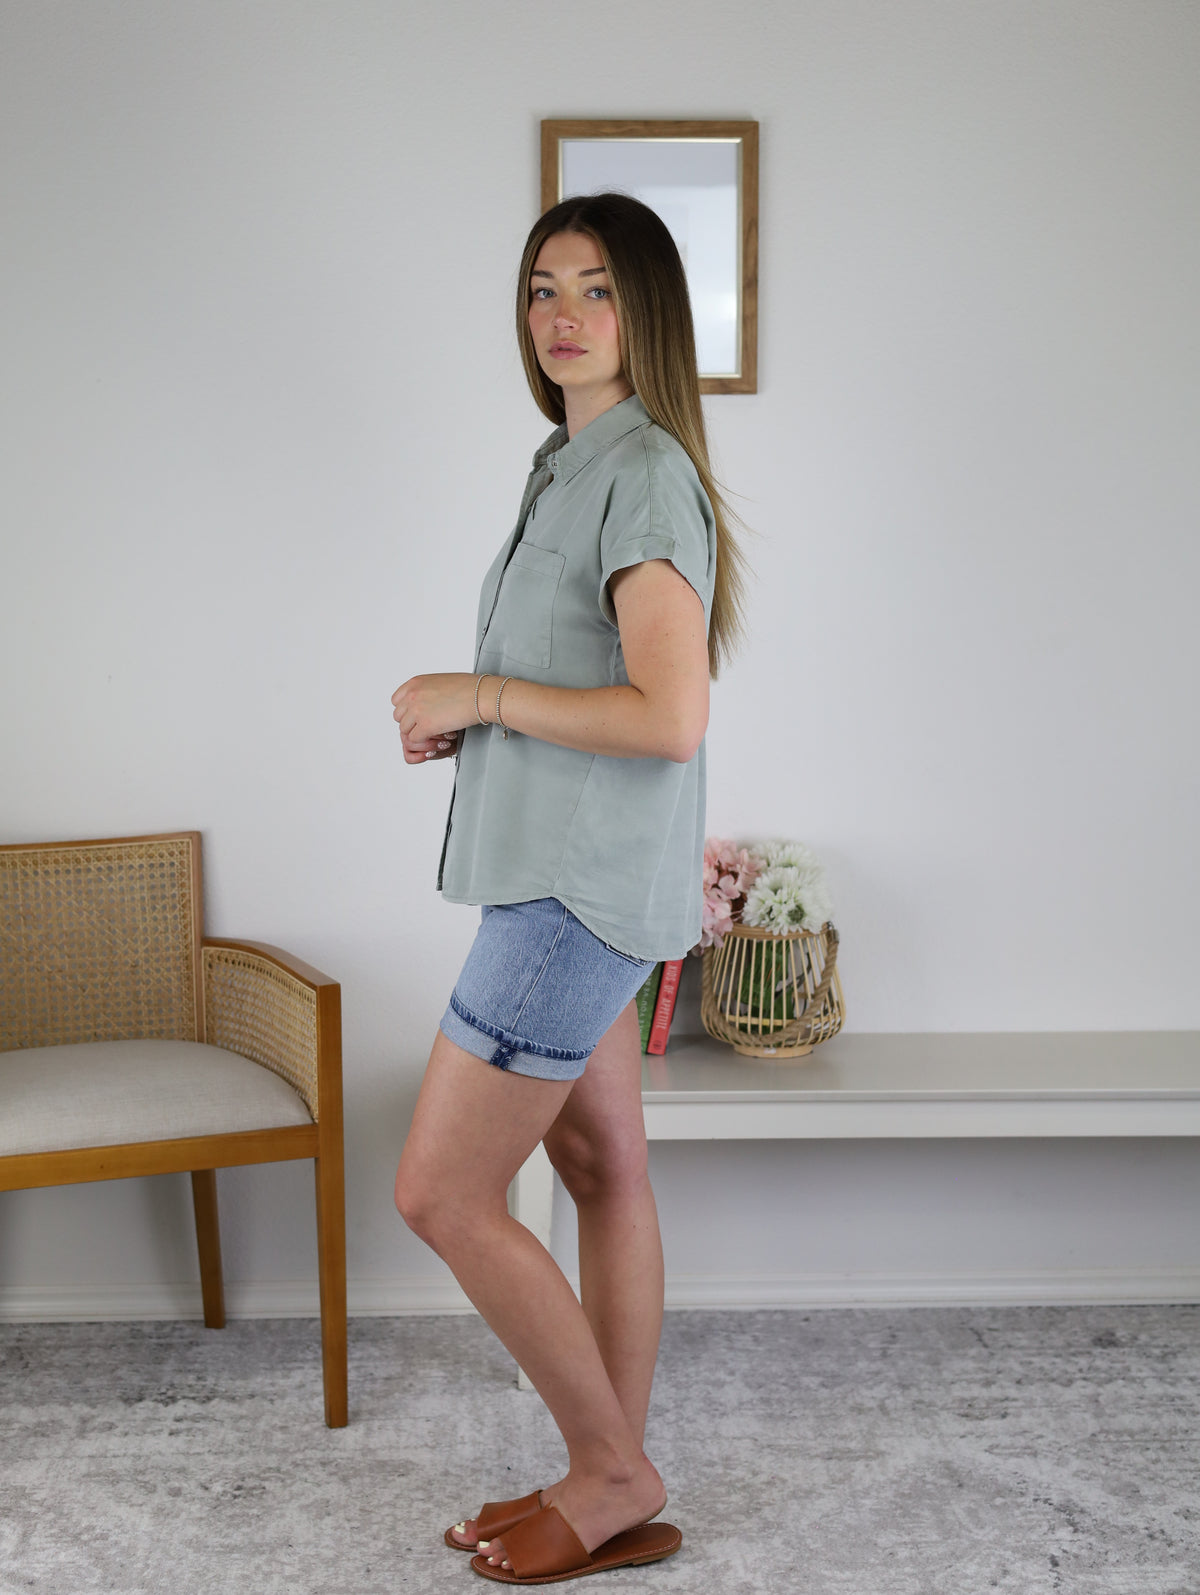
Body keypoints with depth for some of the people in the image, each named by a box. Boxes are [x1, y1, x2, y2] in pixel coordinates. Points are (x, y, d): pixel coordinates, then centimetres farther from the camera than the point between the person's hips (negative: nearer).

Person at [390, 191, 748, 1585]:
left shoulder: (645, 474, -15)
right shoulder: (576, 466, 15)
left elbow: (669, 716, -25)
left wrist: (482, 696, -15)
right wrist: (462, 723, 6)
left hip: (580, 890, -10)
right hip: (560, 879, 10)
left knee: (440, 1196, -4)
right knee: (603, 1175, 14)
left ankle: (609, 1474, 13)